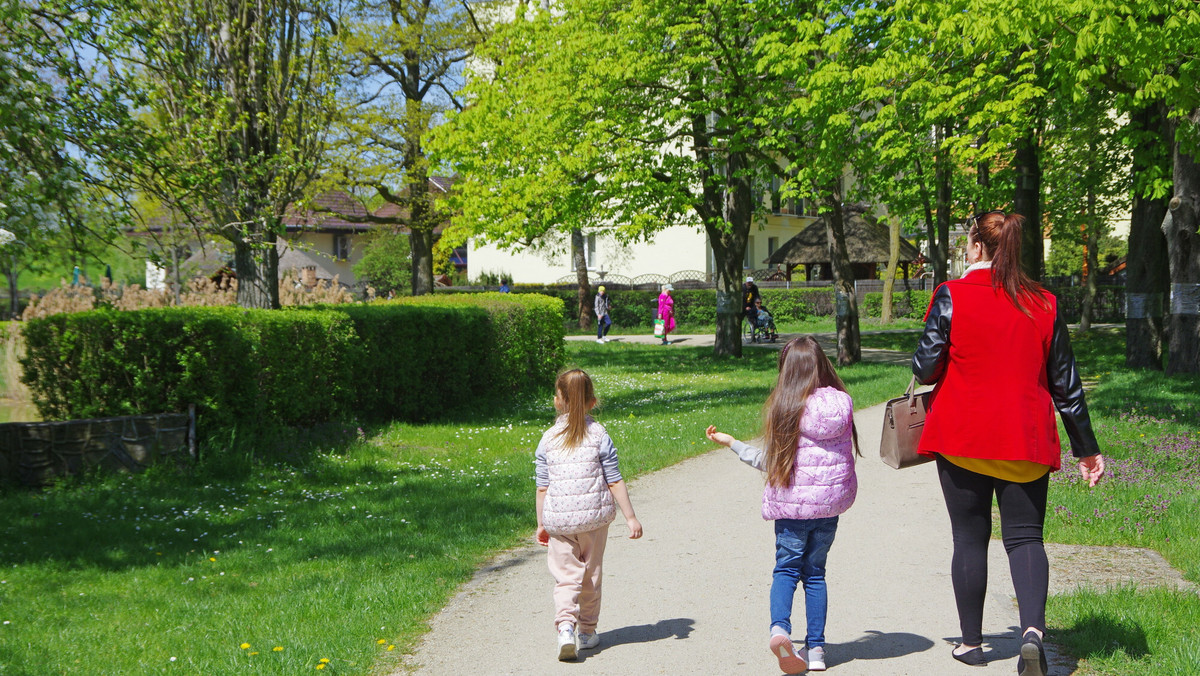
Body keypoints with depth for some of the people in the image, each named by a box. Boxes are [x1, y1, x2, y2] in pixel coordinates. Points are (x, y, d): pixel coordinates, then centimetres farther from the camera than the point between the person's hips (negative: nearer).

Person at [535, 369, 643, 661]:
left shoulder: (548, 440, 0)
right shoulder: (599, 435, -4)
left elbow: (542, 487, 2)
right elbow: (615, 482, -5)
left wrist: (541, 524, 12)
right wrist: (631, 517, 0)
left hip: (558, 520, 0)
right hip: (594, 517, 0)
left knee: (565, 577, 3)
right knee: (591, 576, 15)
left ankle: (565, 626, -19)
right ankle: (587, 631, 26)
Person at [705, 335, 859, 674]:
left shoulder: (782, 407, -11)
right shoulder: (842, 403, -2)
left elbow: (768, 462, -4)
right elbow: (845, 452, 10)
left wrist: (731, 443, 9)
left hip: (792, 502, -3)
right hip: (831, 500, 3)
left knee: (786, 569, 8)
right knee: (815, 572, 14)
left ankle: (779, 628, -17)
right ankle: (815, 648, 14)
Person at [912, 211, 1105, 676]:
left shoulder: (952, 297, -7)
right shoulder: (1043, 305, 3)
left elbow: (925, 368, -9)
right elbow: (1065, 383, 6)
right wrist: (1087, 449, 13)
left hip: (963, 438, -2)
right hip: (1026, 442, 2)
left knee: (970, 537, 9)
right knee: (1024, 536, 7)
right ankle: (1033, 629, -16)